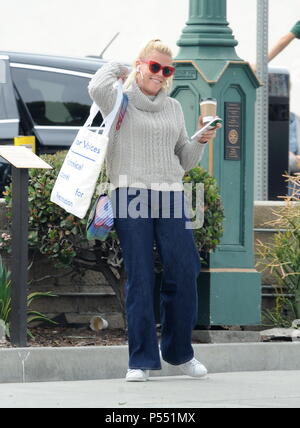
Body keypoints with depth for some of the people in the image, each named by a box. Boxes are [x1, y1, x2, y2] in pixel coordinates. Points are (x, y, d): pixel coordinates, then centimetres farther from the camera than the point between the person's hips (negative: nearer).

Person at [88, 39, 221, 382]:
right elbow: (97, 88, -19)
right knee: (140, 279, -5)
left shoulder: (173, 108, 20)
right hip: (131, 196, -4)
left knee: (184, 273, -3)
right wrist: (115, 68, 2)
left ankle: (178, 351, 14)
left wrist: (201, 140, 5)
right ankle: (141, 359, -2)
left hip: (170, 197, 4)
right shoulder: (121, 101, 6)